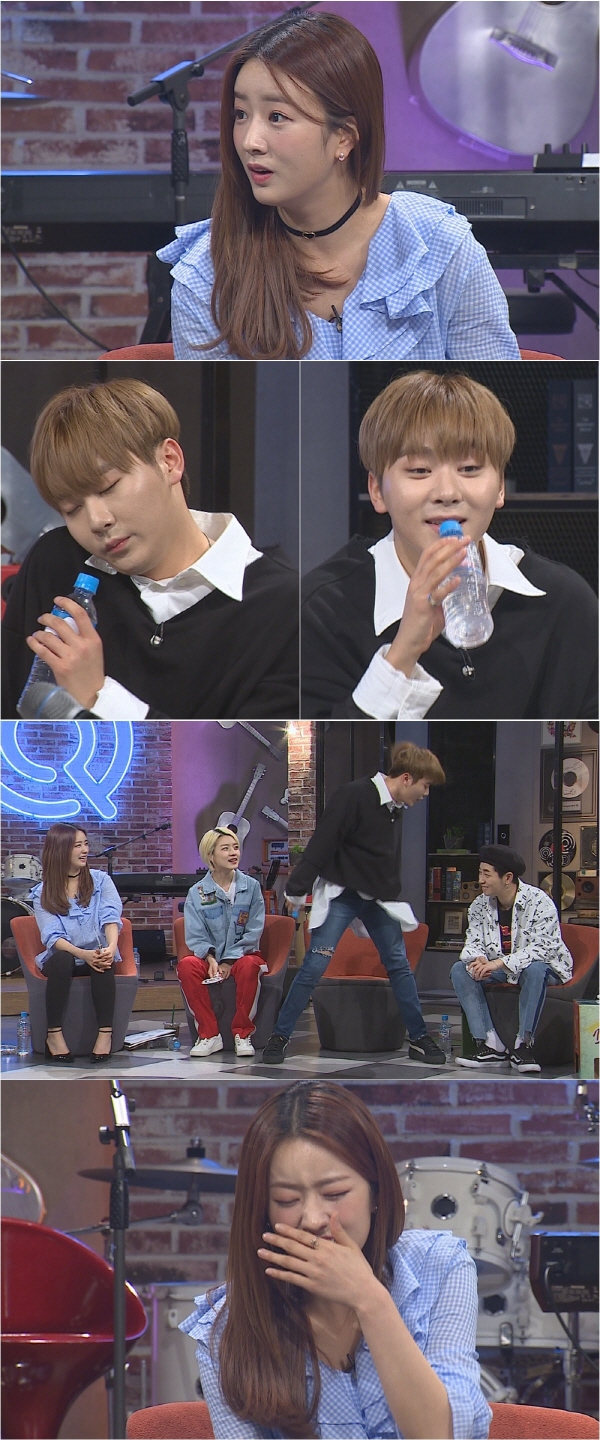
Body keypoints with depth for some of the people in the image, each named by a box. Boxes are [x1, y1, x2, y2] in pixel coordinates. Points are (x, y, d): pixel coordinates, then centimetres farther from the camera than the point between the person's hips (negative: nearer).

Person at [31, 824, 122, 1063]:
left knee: (104, 962, -34)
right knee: (61, 959, -35)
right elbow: (52, 936, -12)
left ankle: (105, 1033, -32)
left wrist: (111, 947, -33)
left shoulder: (100, 880, 4)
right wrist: (83, 954, -31)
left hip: (96, 952, 1)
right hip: (63, 956, -1)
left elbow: (110, 918, -11)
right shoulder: (42, 893, 0)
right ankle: (54, 1034, -28)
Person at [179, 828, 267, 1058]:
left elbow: (254, 931, -5)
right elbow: (195, 936, -4)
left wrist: (230, 960, -16)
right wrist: (210, 958, -24)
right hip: (210, 956, 1)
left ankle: (242, 1033, -23)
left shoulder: (251, 886, 0)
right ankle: (209, 1035, -24)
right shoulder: (197, 893, 1)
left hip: (242, 954, -1)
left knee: (249, 966, -37)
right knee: (186, 965, -32)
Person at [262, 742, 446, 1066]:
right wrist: (297, 890, -23)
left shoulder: (396, 809, 5)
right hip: (340, 894, -7)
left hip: (378, 898, 7)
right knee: (315, 963, -11)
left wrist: (393, 901, 24)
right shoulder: (354, 795, -20)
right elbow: (322, 843, -22)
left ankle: (418, 1039, 15)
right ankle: (280, 1037, -2)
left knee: (398, 963, 6)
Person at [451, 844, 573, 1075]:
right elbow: (473, 943, -4)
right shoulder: (480, 905, -1)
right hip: (500, 970, 6)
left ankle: (524, 1046, -34)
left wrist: (500, 963, -38)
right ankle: (490, 1045, -25)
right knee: (460, 969, -17)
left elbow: (542, 948, -28)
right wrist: (479, 959, -30)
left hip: (546, 967, -6)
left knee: (534, 969, -40)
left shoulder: (539, 902, -20)